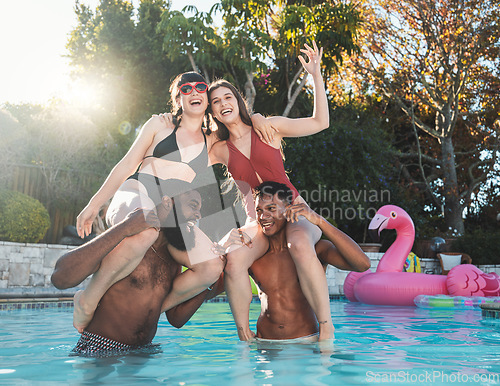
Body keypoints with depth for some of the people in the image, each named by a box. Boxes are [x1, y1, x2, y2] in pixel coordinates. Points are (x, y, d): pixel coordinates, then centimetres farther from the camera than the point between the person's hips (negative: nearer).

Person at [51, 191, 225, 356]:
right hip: (100, 353, -5)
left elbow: (176, 318, 12)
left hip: (142, 351, 6)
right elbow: (60, 278, -29)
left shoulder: (173, 258, 6)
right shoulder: (124, 241, -15)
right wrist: (123, 229, -32)